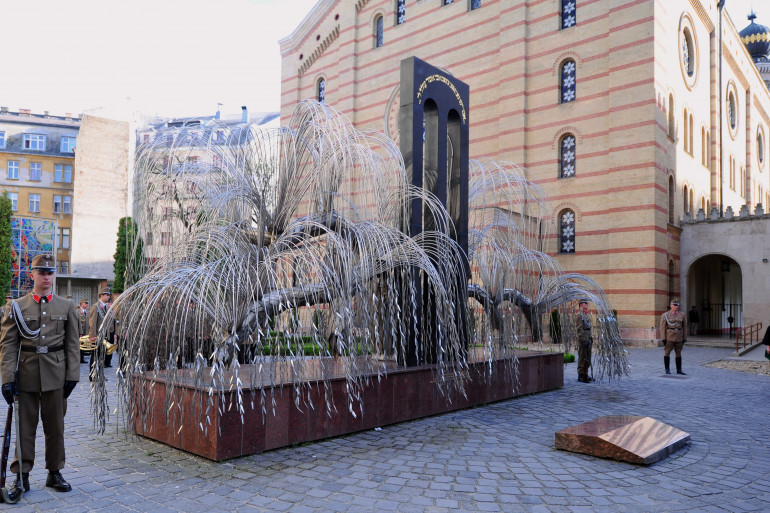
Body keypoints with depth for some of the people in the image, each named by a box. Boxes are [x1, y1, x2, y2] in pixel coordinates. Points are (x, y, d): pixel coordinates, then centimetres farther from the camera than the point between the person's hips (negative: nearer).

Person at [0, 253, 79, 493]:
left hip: (55, 375, 1)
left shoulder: (66, 306, 5)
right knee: (25, 425, 7)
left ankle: (55, 472, 21)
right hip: (26, 374, -1)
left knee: (55, 426, 9)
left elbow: (72, 344, 5)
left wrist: (72, 375, 0)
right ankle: (22, 474, 20)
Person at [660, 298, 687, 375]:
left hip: (679, 337, 3)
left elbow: (684, 327, 9)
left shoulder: (682, 315, 6)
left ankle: (679, 370, 14)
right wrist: (663, 339, -10)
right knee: (667, 353, -2)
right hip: (669, 337, -3)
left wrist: (685, 338, 5)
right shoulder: (665, 315, -4)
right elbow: (662, 327, -5)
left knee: (679, 353, 7)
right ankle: (667, 369, 7)